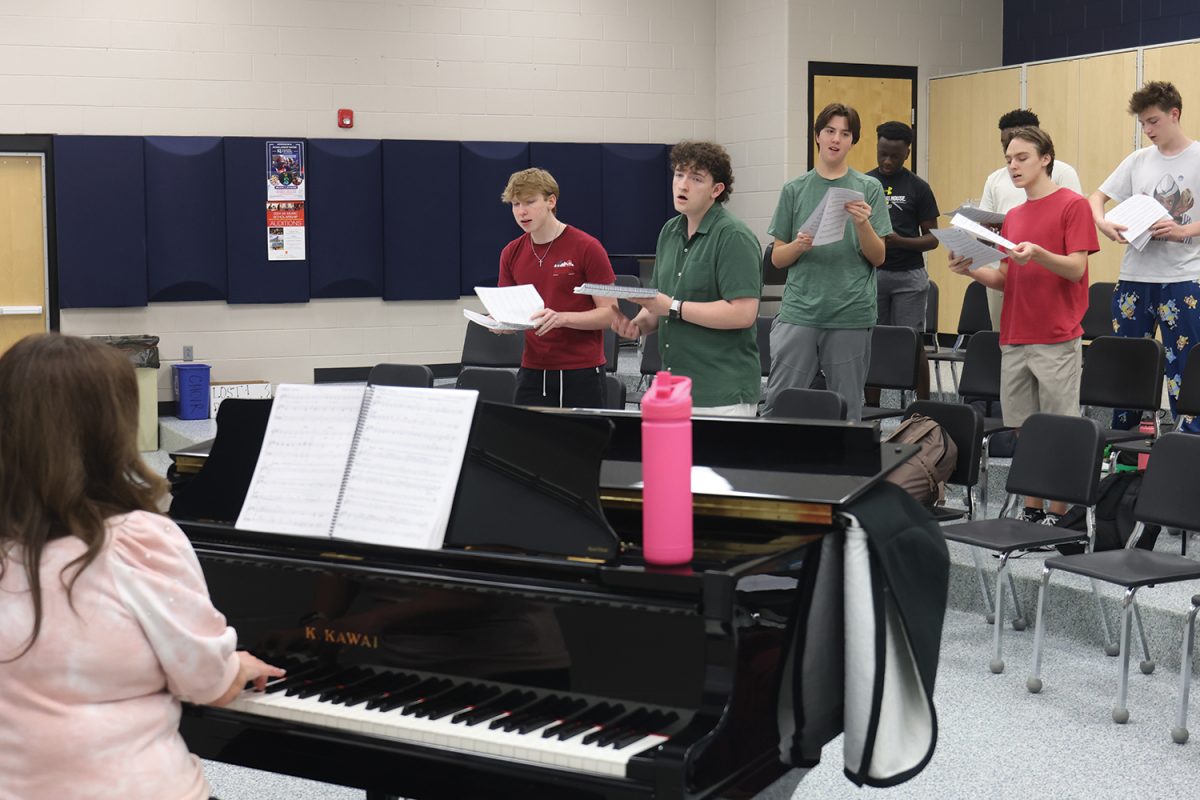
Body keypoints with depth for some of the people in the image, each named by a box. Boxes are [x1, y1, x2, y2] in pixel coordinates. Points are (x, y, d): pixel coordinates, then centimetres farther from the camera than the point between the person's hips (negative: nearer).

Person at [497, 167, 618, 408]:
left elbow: (610, 313, -8)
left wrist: (562, 318, -23)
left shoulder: (587, 248, -7)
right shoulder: (511, 253, 7)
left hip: (582, 372, -4)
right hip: (533, 371, 4)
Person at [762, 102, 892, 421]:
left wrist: (862, 224, -16)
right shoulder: (795, 189, 7)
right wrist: (798, 246, -12)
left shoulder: (869, 189, 5)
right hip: (798, 311, 1)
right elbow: (777, 258, 9)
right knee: (778, 405, -2)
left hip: (850, 314, 0)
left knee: (846, 411, 6)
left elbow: (879, 257, 2)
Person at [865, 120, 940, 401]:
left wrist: (899, 241, -17)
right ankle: (871, 408, 11)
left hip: (908, 275, -2)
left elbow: (932, 238, 1)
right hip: (870, 273, 2)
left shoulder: (918, 188, 1)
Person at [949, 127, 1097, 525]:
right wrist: (971, 270, -2)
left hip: (1057, 341, -6)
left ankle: (1059, 514, 4)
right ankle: (1032, 511, 16)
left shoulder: (1073, 205, -4)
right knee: (1023, 428, 8)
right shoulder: (1013, 216, 16)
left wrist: (1038, 253, -28)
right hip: (1014, 340, 7)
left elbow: (1076, 268, -11)